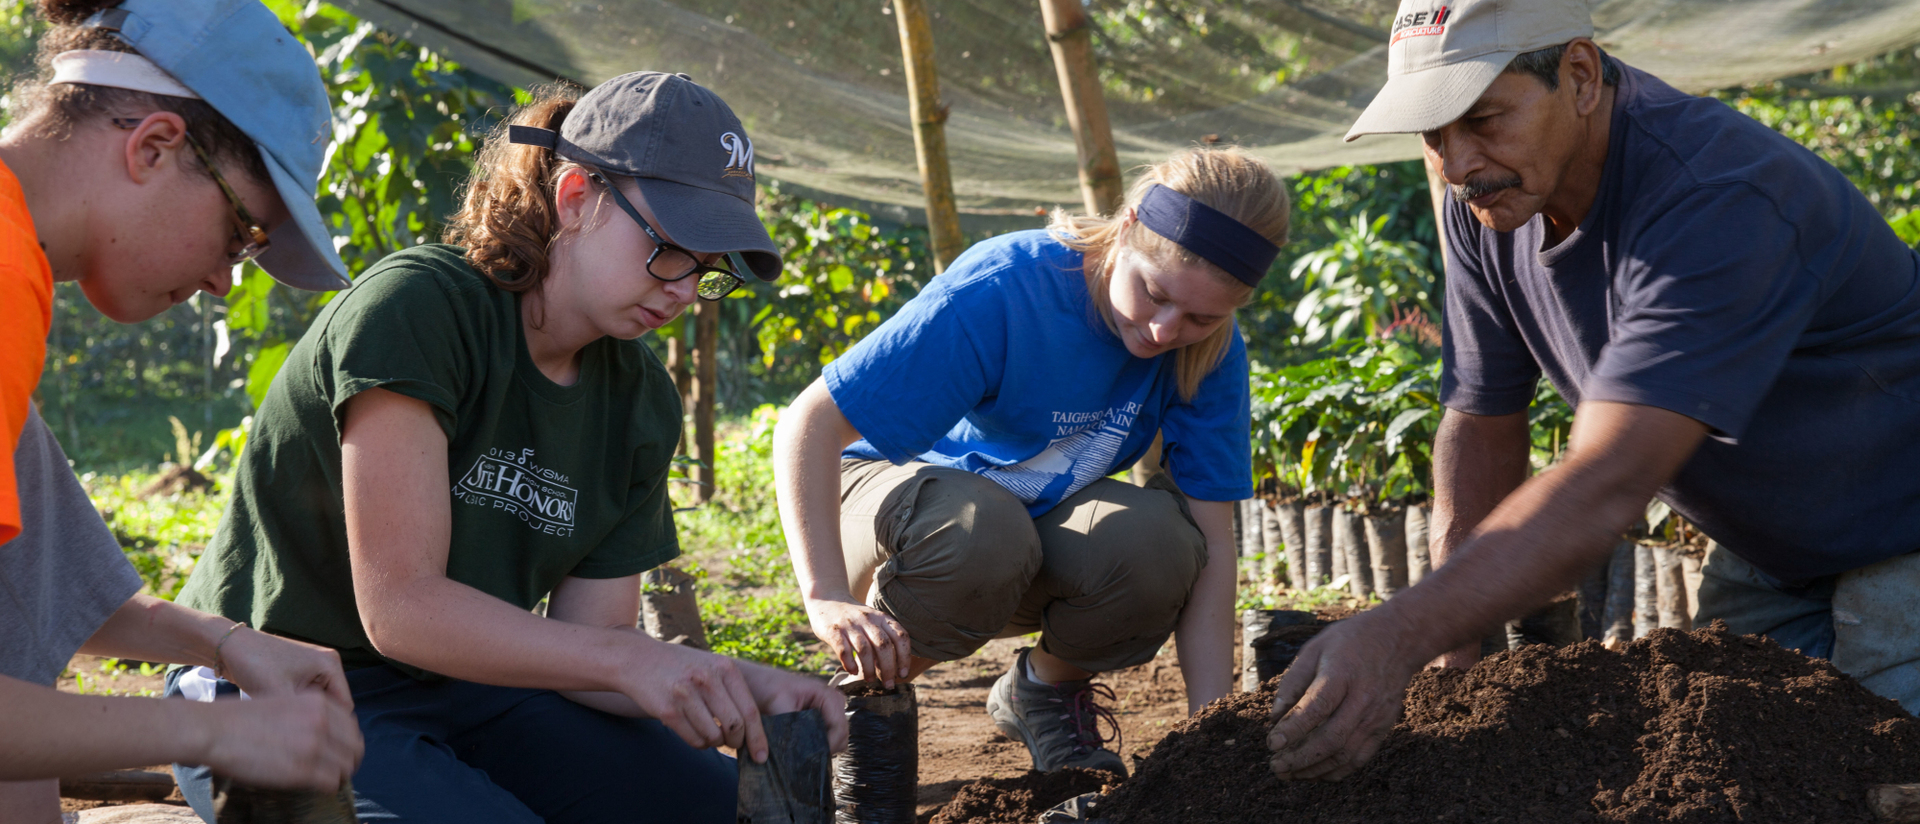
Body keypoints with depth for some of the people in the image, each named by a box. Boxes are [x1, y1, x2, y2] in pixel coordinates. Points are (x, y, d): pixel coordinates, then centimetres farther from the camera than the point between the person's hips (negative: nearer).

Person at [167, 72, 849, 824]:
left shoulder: (639, 402, 1)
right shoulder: (418, 309, -21)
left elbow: (581, 653, -3)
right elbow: (400, 607, -27)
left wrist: (735, 689, -21)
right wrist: (626, 658, -33)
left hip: (462, 688, 7)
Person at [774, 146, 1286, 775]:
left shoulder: (1211, 349, -16)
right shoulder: (1002, 291, -30)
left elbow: (1210, 540, -15)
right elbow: (809, 426, -31)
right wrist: (828, 599, -42)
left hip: (1048, 522, 4)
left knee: (1153, 541, -32)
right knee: (979, 531, -41)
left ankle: (1048, 689, 1)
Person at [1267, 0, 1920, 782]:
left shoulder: (1715, 203, -36)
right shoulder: (1486, 201, -10)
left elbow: (1604, 489, -45)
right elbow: (1481, 425, -2)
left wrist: (1399, 635, -55)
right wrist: (1451, 655, -12)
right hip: (1764, 550, 7)